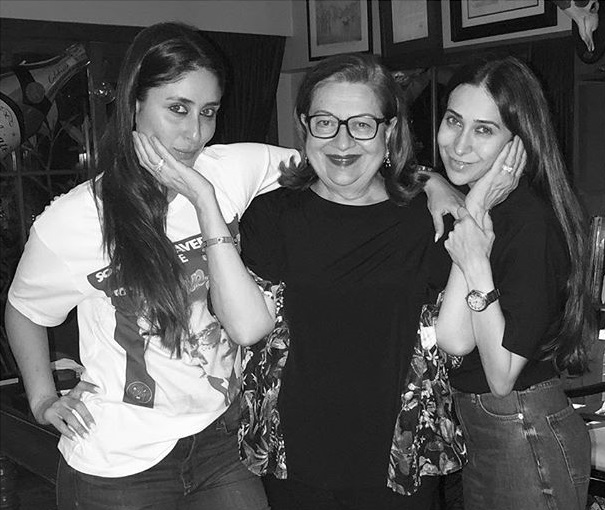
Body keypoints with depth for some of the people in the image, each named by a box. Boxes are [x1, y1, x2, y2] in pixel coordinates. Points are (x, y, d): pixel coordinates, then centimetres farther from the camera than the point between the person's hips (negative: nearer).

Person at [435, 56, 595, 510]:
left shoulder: (531, 221, -22)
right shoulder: (471, 204, 3)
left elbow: (502, 377, -21)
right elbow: (452, 341, -11)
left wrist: (477, 267, -27)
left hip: (529, 439, -8)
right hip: (473, 432, 8)